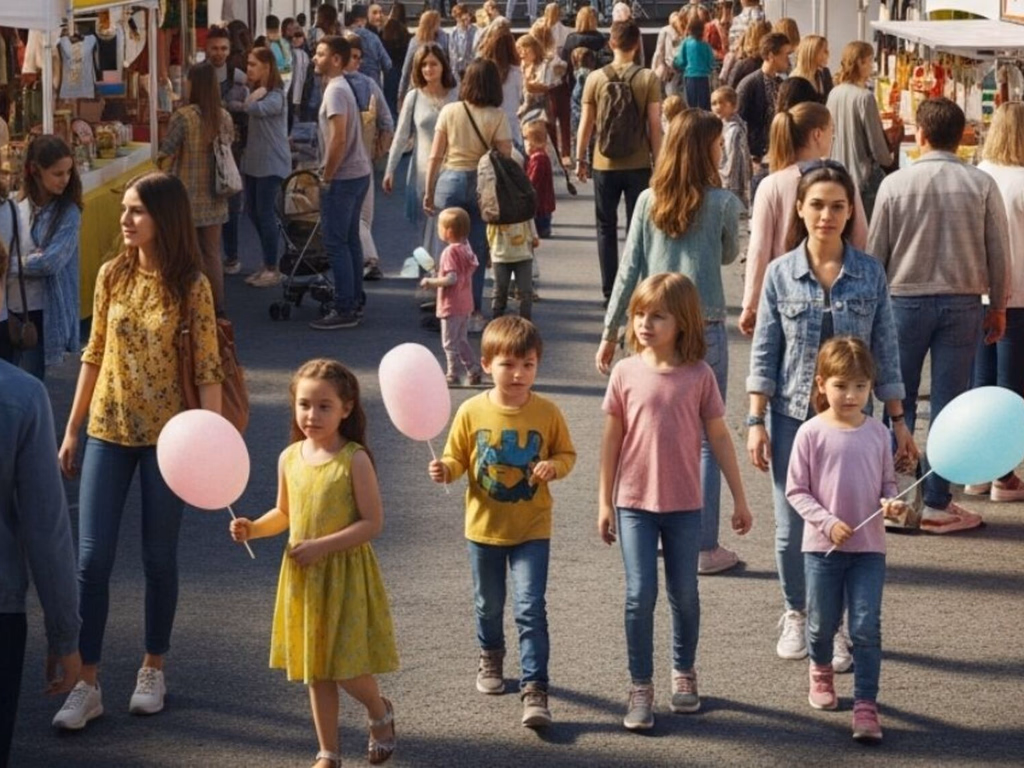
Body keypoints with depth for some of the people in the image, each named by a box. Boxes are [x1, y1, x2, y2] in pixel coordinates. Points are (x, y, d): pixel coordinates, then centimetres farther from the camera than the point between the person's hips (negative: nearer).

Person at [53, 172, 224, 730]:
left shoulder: (190, 286, -9)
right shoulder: (112, 275, 1)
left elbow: (208, 369, -9)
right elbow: (94, 354, 8)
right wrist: (72, 428, 8)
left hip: (166, 437, -3)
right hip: (108, 432, 3)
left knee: (158, 556, 8)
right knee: (92, 557, -2)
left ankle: (153, 670, 25)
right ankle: (86, 684, 5)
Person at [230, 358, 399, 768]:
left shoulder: (355, 460, -14)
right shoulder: (289, 458, 2)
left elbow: (373, 523, -16)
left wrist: (322, 545, -22)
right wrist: (253, 528, -3)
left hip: (345, 575, -5)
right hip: (302, 577, 5)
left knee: (347, 668, -3)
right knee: (315, 671, 12)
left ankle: (380, 712, 29)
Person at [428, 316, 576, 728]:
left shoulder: (548, 412, -9)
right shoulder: (472, 412, -8)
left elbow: (567, 454, 3)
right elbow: (457, 459, 0)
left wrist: (554, 466, -19)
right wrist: (445, 470, -21)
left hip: (532, 529, -2)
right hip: (484, 527, 2)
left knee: (531, 608, -10)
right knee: (489, 605, 19)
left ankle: (534, 690, -8)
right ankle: (490, 657, 47)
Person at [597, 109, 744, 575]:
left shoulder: (648, 201, 1)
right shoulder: (723, 203, -7)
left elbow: (629, 270, 3)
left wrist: (610, 332, 9)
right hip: (704, 328, -3)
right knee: (706, 439, 3)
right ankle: (704, 547, 5)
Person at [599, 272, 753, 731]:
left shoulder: (699, 376, -5)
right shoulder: (626, 373, -3)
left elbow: (719, 438, 2)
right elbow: (612, 439, 3)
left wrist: (739, 499, 4)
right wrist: (605, 502, 4)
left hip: (684, 504, 0)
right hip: (634, 503, 0)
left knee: (684, 594, 10)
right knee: (640, 594, -4)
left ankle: (683, 672, 31)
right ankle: (640, 688, 6)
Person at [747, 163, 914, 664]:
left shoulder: (870, 274, -1)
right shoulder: (781, 274, -1)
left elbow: (885, 353, 4)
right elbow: (764, 353, 1)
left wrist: (898, 422, 3)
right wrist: (756, 422, -4)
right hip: (792, 416, 0)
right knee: (791, 528, 5)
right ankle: (795, 614, 28)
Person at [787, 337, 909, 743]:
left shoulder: (878, 433, 0)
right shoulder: (812, 432, -8)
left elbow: (887, 482, 11)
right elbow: (796, 490, -5)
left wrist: (891, 503, -11)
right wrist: (827, 522, -16)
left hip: (869, 546, 1)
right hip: (823, 545, -1)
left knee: (866, 628, -4)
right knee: (823, 623, 13)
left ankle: (866, 705, 0)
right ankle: (821, 670, 44)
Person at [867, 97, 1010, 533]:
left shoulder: (896, 184, -6)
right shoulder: (982, 185, -5)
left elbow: (875, 252, 0)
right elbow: (999, 252, 0)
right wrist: (998, 307, 12)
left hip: (905, 301, 0)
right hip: (963, 302, 0)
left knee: (900, 402, 11)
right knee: (948, 405, 5)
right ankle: (936, 504, 7)